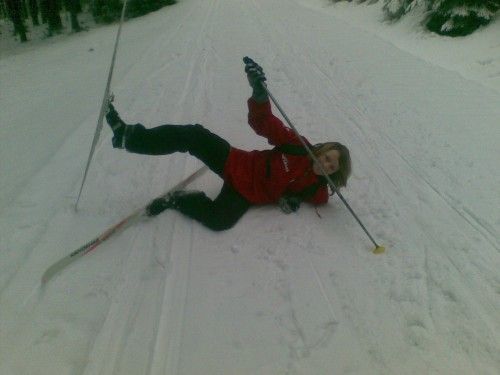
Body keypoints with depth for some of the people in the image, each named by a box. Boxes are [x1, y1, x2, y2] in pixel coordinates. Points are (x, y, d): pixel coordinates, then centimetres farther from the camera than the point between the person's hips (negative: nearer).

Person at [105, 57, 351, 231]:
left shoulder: (317, 190, -6)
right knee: (194, 135, -20)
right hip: (239, 165, 1)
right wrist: (260, 93, -31)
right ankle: (128, 136, -16)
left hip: (249, 195, -1)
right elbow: (264, 123, -11)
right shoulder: (299, 146, -7)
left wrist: (292, 200, -15)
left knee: (219, 220, -34)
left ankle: (178, 201, -7)